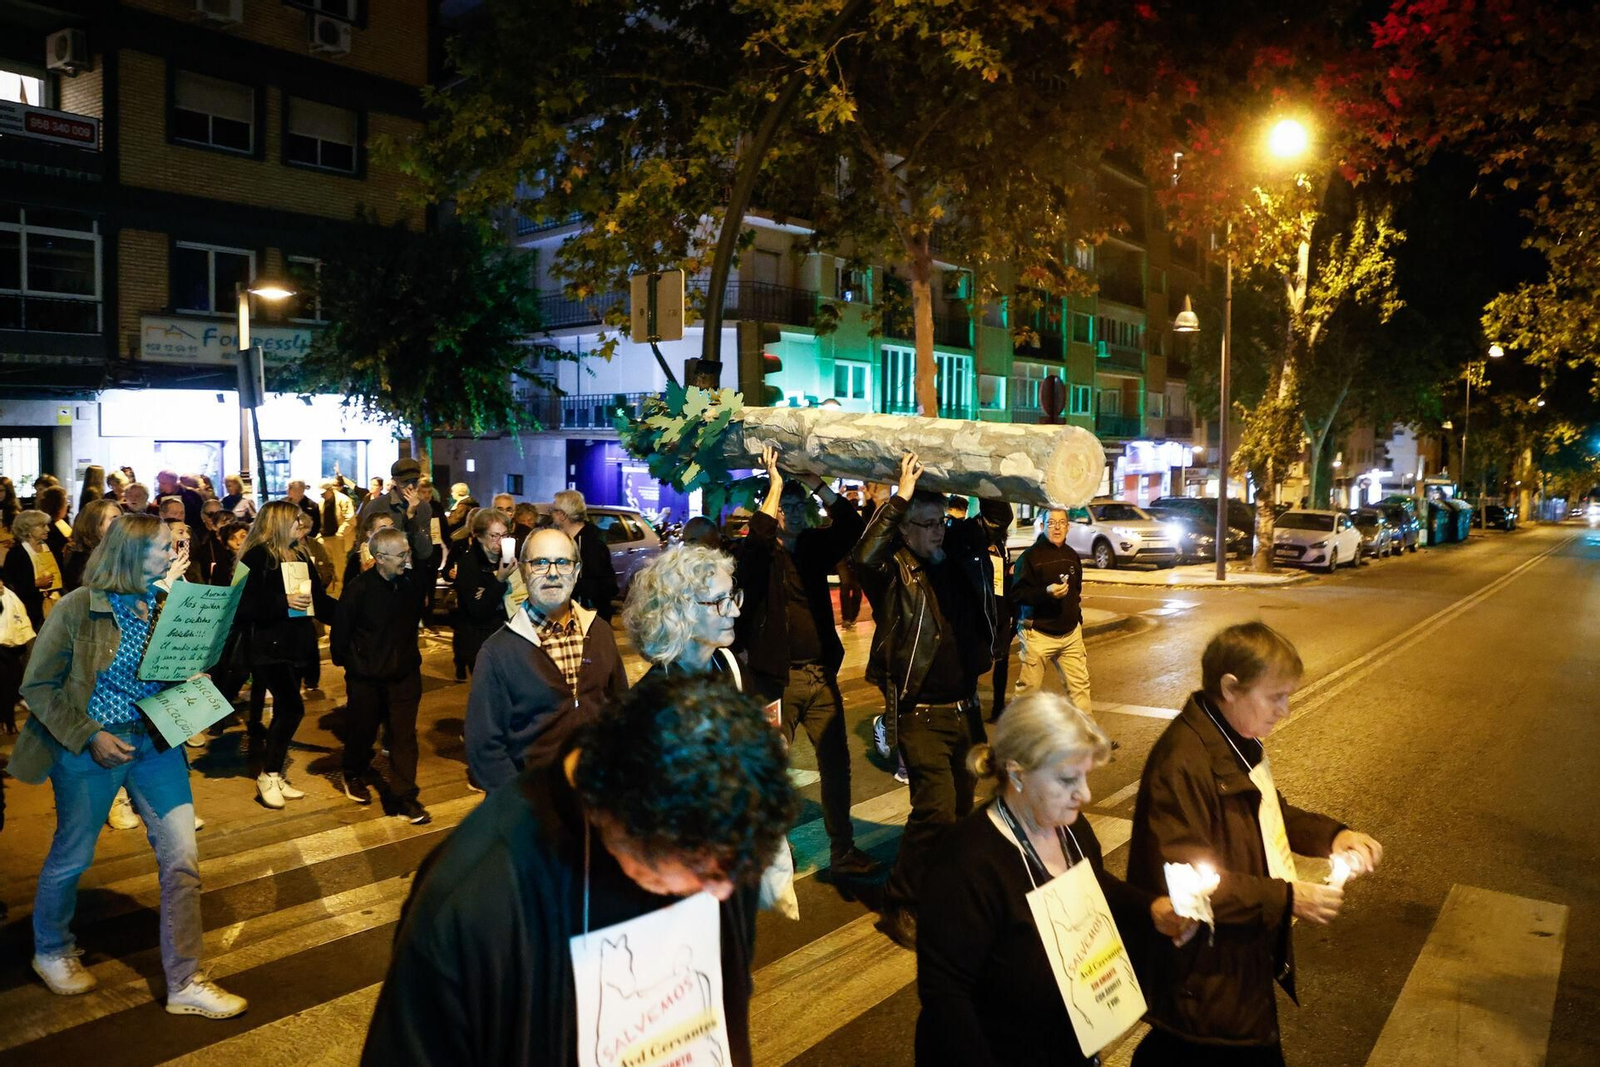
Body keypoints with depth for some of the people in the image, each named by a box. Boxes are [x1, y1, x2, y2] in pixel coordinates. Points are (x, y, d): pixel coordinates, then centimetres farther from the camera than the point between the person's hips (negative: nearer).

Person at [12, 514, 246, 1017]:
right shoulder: (79, 607, -14)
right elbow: (38, 686, -9)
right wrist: (90, 736, -17)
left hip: (156, 742, 4)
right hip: (90, 746, -4)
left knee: (181, 859, 0)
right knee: (71, 857, 16)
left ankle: (184, 983, 11)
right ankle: (50, 951, 45)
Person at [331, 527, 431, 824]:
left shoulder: (411, 581, -6)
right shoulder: (360, 587, -18)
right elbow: (340, 629, -10)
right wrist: (345, 662, -1)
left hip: (404, 673, 3)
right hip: (366, 676, -3)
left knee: (404, 733, 2)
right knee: (362, 730, 15)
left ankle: (406, 796, 9)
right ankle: (354, 775, 42)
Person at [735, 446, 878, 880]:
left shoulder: (814, 547, 9)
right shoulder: (758, 555, -6)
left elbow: (851, 526, -4)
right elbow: (756, 538, -29)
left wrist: (817, 486, -12)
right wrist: (775, 484, -23)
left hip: (820, 674, 5)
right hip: (775, 677, -5)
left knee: (836, 763, 10)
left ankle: (843, 852, 22)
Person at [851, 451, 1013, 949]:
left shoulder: (960, 551, 5)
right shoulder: (894, 571, -12)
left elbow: (996, 518, 13)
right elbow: (864, 557, -33)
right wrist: (900, 496, -31)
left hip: (964, 708, 7)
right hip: (920, 715, -7)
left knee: (963, 806, 15)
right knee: (936, 809, -13)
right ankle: (899, 907, 3)